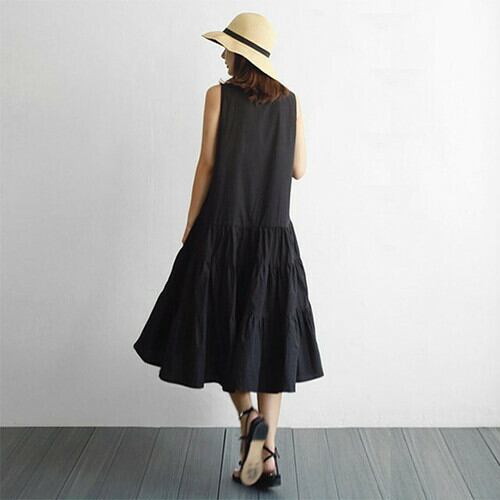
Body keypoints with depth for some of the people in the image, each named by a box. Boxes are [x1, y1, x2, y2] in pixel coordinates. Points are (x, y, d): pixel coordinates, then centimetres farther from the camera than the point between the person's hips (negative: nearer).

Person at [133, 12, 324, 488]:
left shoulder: (219, 95, -3)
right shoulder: (290, 100, 6)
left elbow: (207, 164, -6)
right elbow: (298, 169, 10)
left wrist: (190, 229, 1)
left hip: (222, 230, -3)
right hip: (274, 235, 3)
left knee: (221, 330, 13)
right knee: (267, 338, 7)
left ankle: (248, 417, -7)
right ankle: (267, 452, 6)